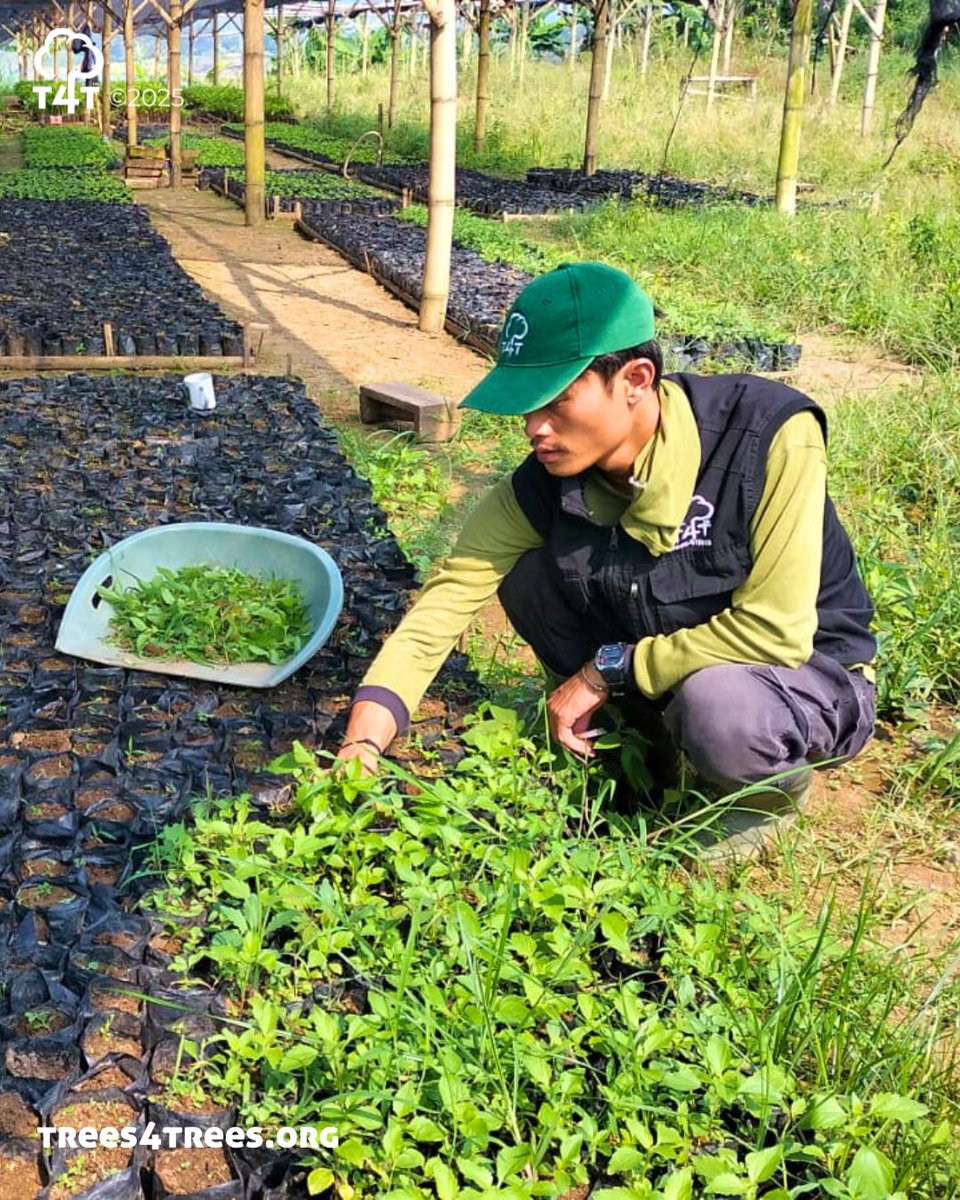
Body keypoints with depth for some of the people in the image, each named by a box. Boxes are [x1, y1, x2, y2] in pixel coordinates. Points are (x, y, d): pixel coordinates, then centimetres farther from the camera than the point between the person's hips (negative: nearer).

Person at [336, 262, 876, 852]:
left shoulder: (771, 437, -29)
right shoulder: (541, 488, -15)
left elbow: (776, 631, -29)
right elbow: (442, 604, -17)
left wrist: (608, 669, -22)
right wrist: (361, 746, -30)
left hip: (811, 672, -4)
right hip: (662, 678, 5)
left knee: (714, 703, -37)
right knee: (528, 578, -12)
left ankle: (776, 784, 0)